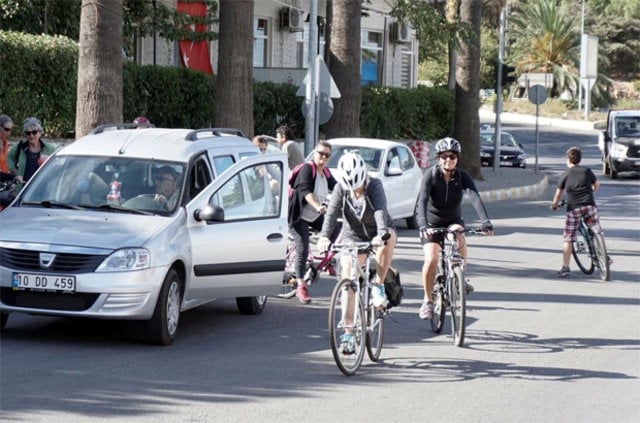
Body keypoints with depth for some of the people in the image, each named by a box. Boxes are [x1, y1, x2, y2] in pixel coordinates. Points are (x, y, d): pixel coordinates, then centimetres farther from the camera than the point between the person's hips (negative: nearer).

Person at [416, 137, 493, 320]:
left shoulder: (462, 177, -14)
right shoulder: (430, 175, -18)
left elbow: (475, 198, -29)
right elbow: (422, 201, -31)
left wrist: (486, 222, -45)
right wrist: (423, 225, -48)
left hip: (453, 221, 1)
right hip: (432, 223, -1)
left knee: (459, 241, -32)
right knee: (431, 260, -20)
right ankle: (427, 300, -1)